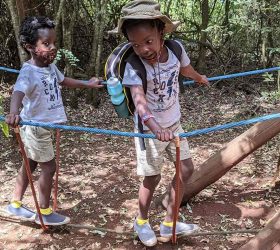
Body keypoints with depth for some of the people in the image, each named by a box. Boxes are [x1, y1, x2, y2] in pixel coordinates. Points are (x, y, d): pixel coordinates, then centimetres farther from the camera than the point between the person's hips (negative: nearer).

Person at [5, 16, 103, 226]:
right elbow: (18, 92, -45)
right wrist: (14, 113, -65)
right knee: (49, 167, 2)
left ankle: (15, 204, 36)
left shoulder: (51, 67, 0)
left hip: (44, 126, 9)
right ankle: (44, 212, 19)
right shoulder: (28, 72, -27)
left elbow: (63, 81, 19)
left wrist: (87, 84, 30)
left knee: (30, 164, 19)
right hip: (35, 127, -9)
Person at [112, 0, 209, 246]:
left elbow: (186, 69, 10)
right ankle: (142, 221, 33)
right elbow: (139, 100, -40)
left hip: (173, 124, 6)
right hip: (149, 128, -5)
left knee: (186, 170, 10)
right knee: (152, 178, 5)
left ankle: (169, 223, 25)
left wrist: (200, 78, 32)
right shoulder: (133, 65, -26)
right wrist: (156, 127, -58)